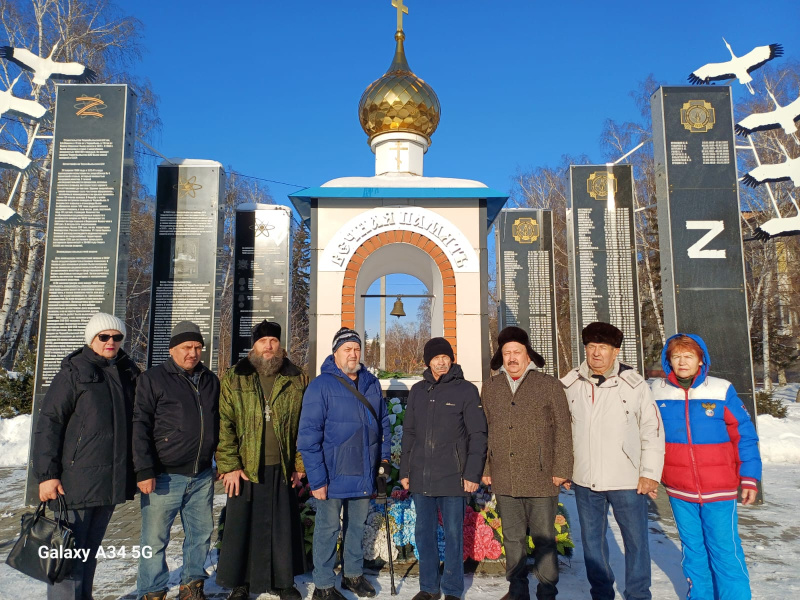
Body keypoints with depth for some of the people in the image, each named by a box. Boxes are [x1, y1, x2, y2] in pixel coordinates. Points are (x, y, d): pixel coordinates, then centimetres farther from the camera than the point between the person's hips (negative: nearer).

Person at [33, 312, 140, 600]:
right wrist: (47, 474, -14)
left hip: (112, 481, 5)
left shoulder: (128, 374, 10)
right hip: (77, 480, -5)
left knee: (90, 549, 17)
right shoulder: (73, 373, -6)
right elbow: (48, 424, -9)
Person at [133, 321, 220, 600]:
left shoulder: (210, 381, 11)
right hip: (164, 477, -4)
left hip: (202, 477, 5)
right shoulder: (153, 379, -4)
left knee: (201, 534, 13)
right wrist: (144, 470, -14)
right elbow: (140, 427, -9)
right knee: (155, 539, 3)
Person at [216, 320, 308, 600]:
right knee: (241, 526, 8)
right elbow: (224, 425, -4)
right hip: (245, 469, -1)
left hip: (283, 469, 1)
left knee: (284, 526, 11)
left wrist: (300, 463, -1)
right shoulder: (233, 379, 0)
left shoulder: (297, 380, 3)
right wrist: (229, 465, -10)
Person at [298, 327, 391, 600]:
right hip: (333, 475, -5)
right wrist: (316, 478, -17)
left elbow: (383, 422, 16)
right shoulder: (321, 385, -13)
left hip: (364, 474, 5)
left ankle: (353, 574, 38)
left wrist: (384, 455, 9)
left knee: (358, 525, 19)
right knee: (328, 529, 8)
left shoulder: (372, 383, 4)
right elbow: (308, 435, -16)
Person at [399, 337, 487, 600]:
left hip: (452, 478, -4)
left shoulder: (466, 390, -4)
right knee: (424, 533, 13)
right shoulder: (417, 390, 8)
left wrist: (472, 473, -11)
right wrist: (405, 470, 10)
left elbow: (478, 435, -6)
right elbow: (408, 433, 12)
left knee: (453, 534, 8)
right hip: (421, 477, 4)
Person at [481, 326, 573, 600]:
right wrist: (485, 468, 10)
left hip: (541, 479, -3)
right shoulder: (490, 387, 8)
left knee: (544, 538, 8)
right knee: (512, 537, 15)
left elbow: (562, 430, -3)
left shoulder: (549, 385, -2)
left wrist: (561, 470, -7)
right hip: (504, 480, 3)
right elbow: (485, 431, 11)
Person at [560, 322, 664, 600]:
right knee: (592, 541, 15)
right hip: (585, 481, 3)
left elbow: (653, 430, -3)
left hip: (628, 481, -3)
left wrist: (650, 473, -6)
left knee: (636, 540, 10)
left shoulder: (634, 384, -8)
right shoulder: (569, 384, 0)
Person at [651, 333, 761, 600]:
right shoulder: (657, 391, 0)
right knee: (692, 549, 14)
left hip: (719, 488, -2)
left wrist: (749, 477, -3)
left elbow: (744, 436, -1)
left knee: (725, 551, 2)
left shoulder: (722, 390, -6)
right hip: (678, 489, 2)